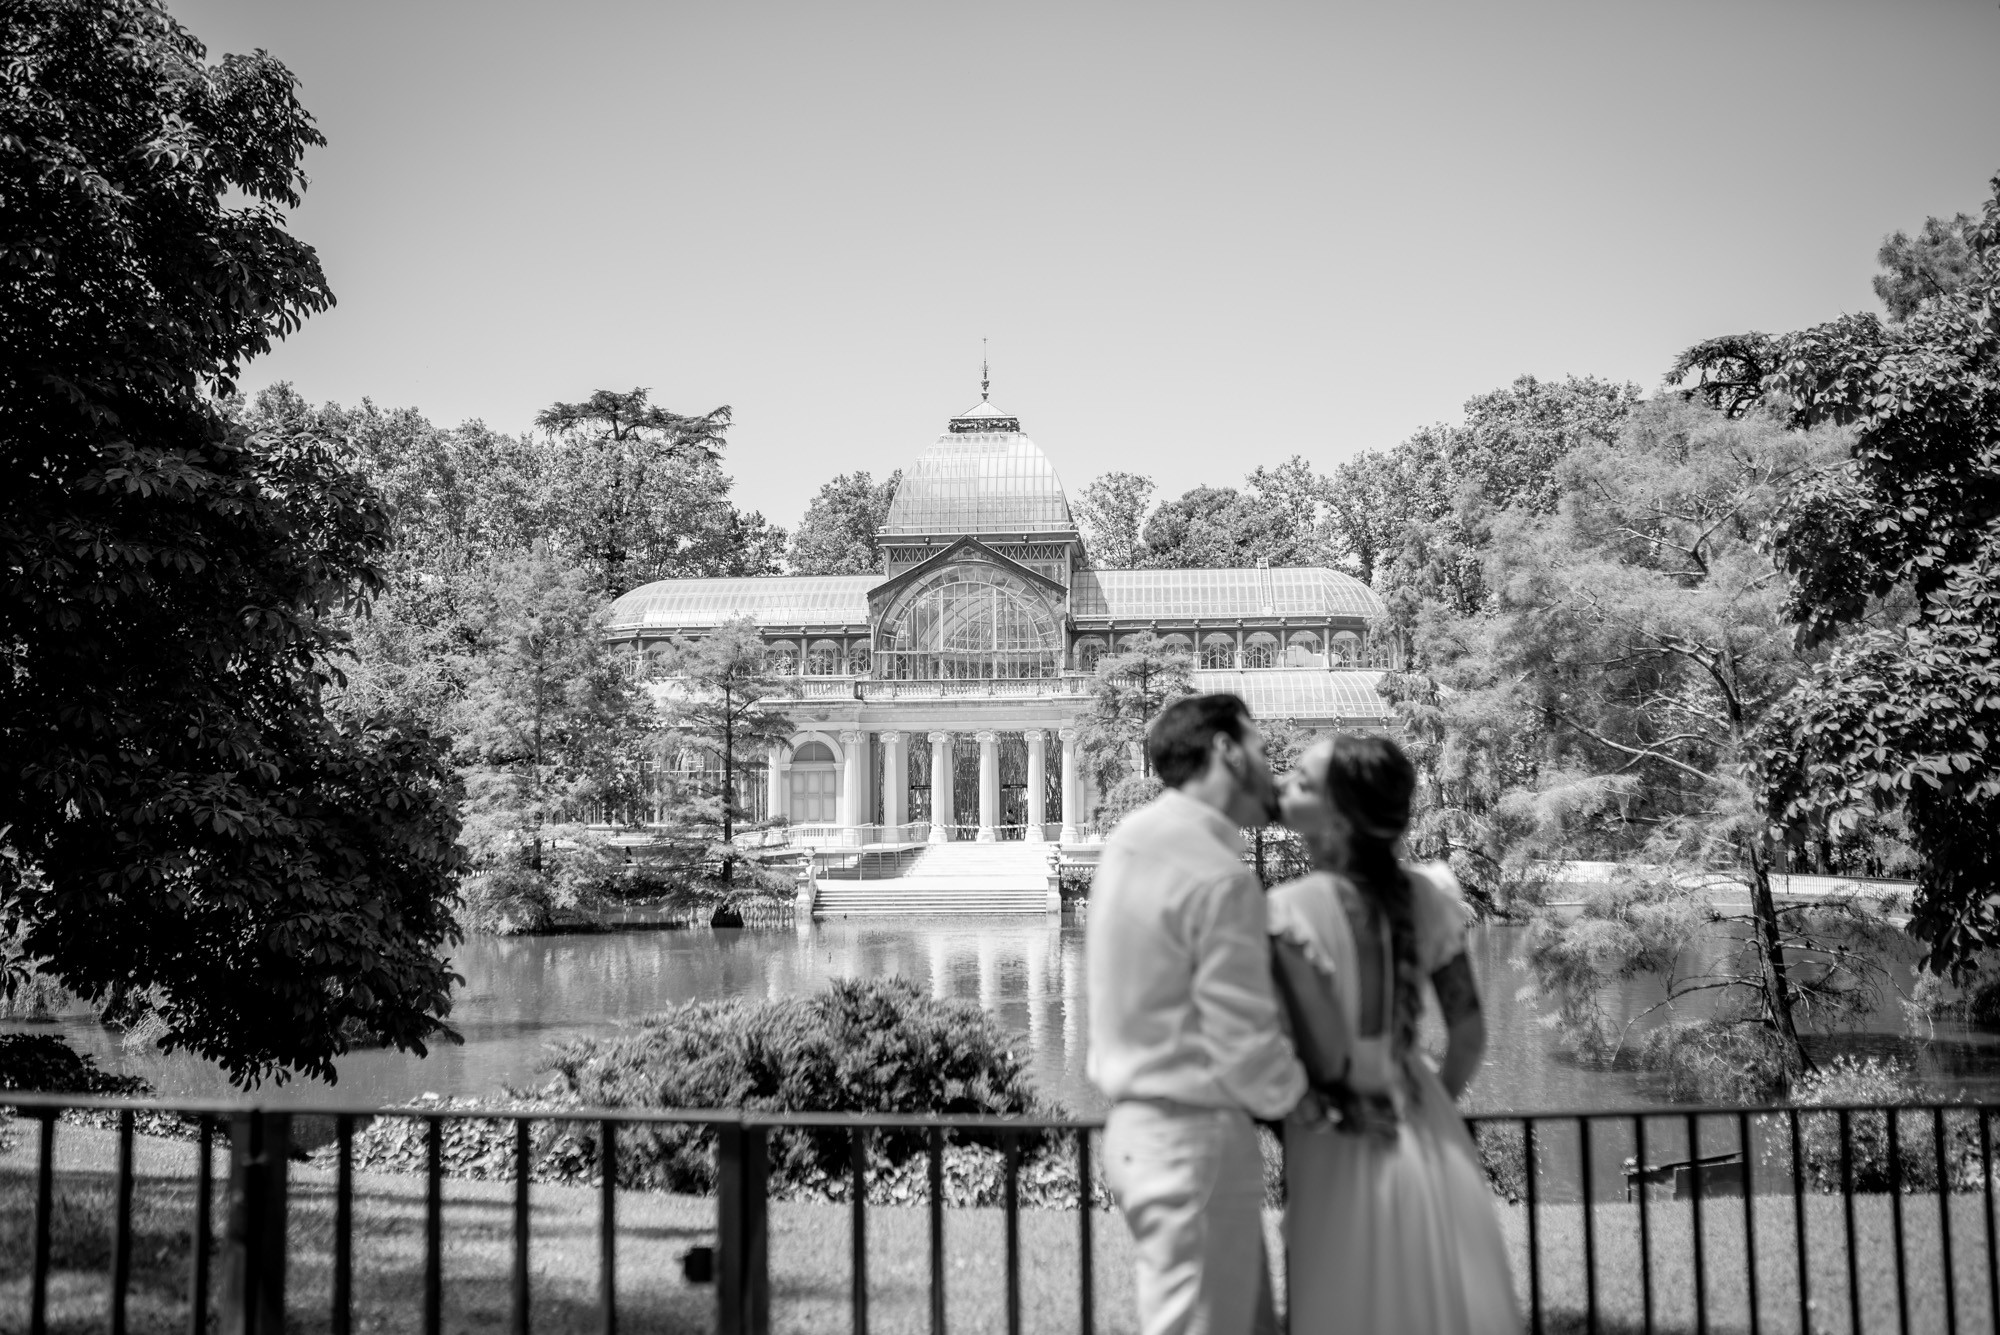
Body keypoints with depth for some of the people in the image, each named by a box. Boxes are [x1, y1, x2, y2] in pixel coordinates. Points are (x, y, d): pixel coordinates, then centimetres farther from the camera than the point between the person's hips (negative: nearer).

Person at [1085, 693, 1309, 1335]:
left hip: (1139, 1126, 9)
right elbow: (1245, 1045, -18)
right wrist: (1299, 1100, 1)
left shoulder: (1131, 838, 8)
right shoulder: (1218, 877, -20)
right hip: (1196, 1139, -9)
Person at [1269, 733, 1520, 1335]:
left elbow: (1325, 1051, -22)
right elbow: (1469, 1032, 1)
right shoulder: (1426, 894, -5)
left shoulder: (1290, 912, -20)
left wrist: (1319, 1101, -2)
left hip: (1344, 1151, -4)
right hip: (1430, 1144, 5)